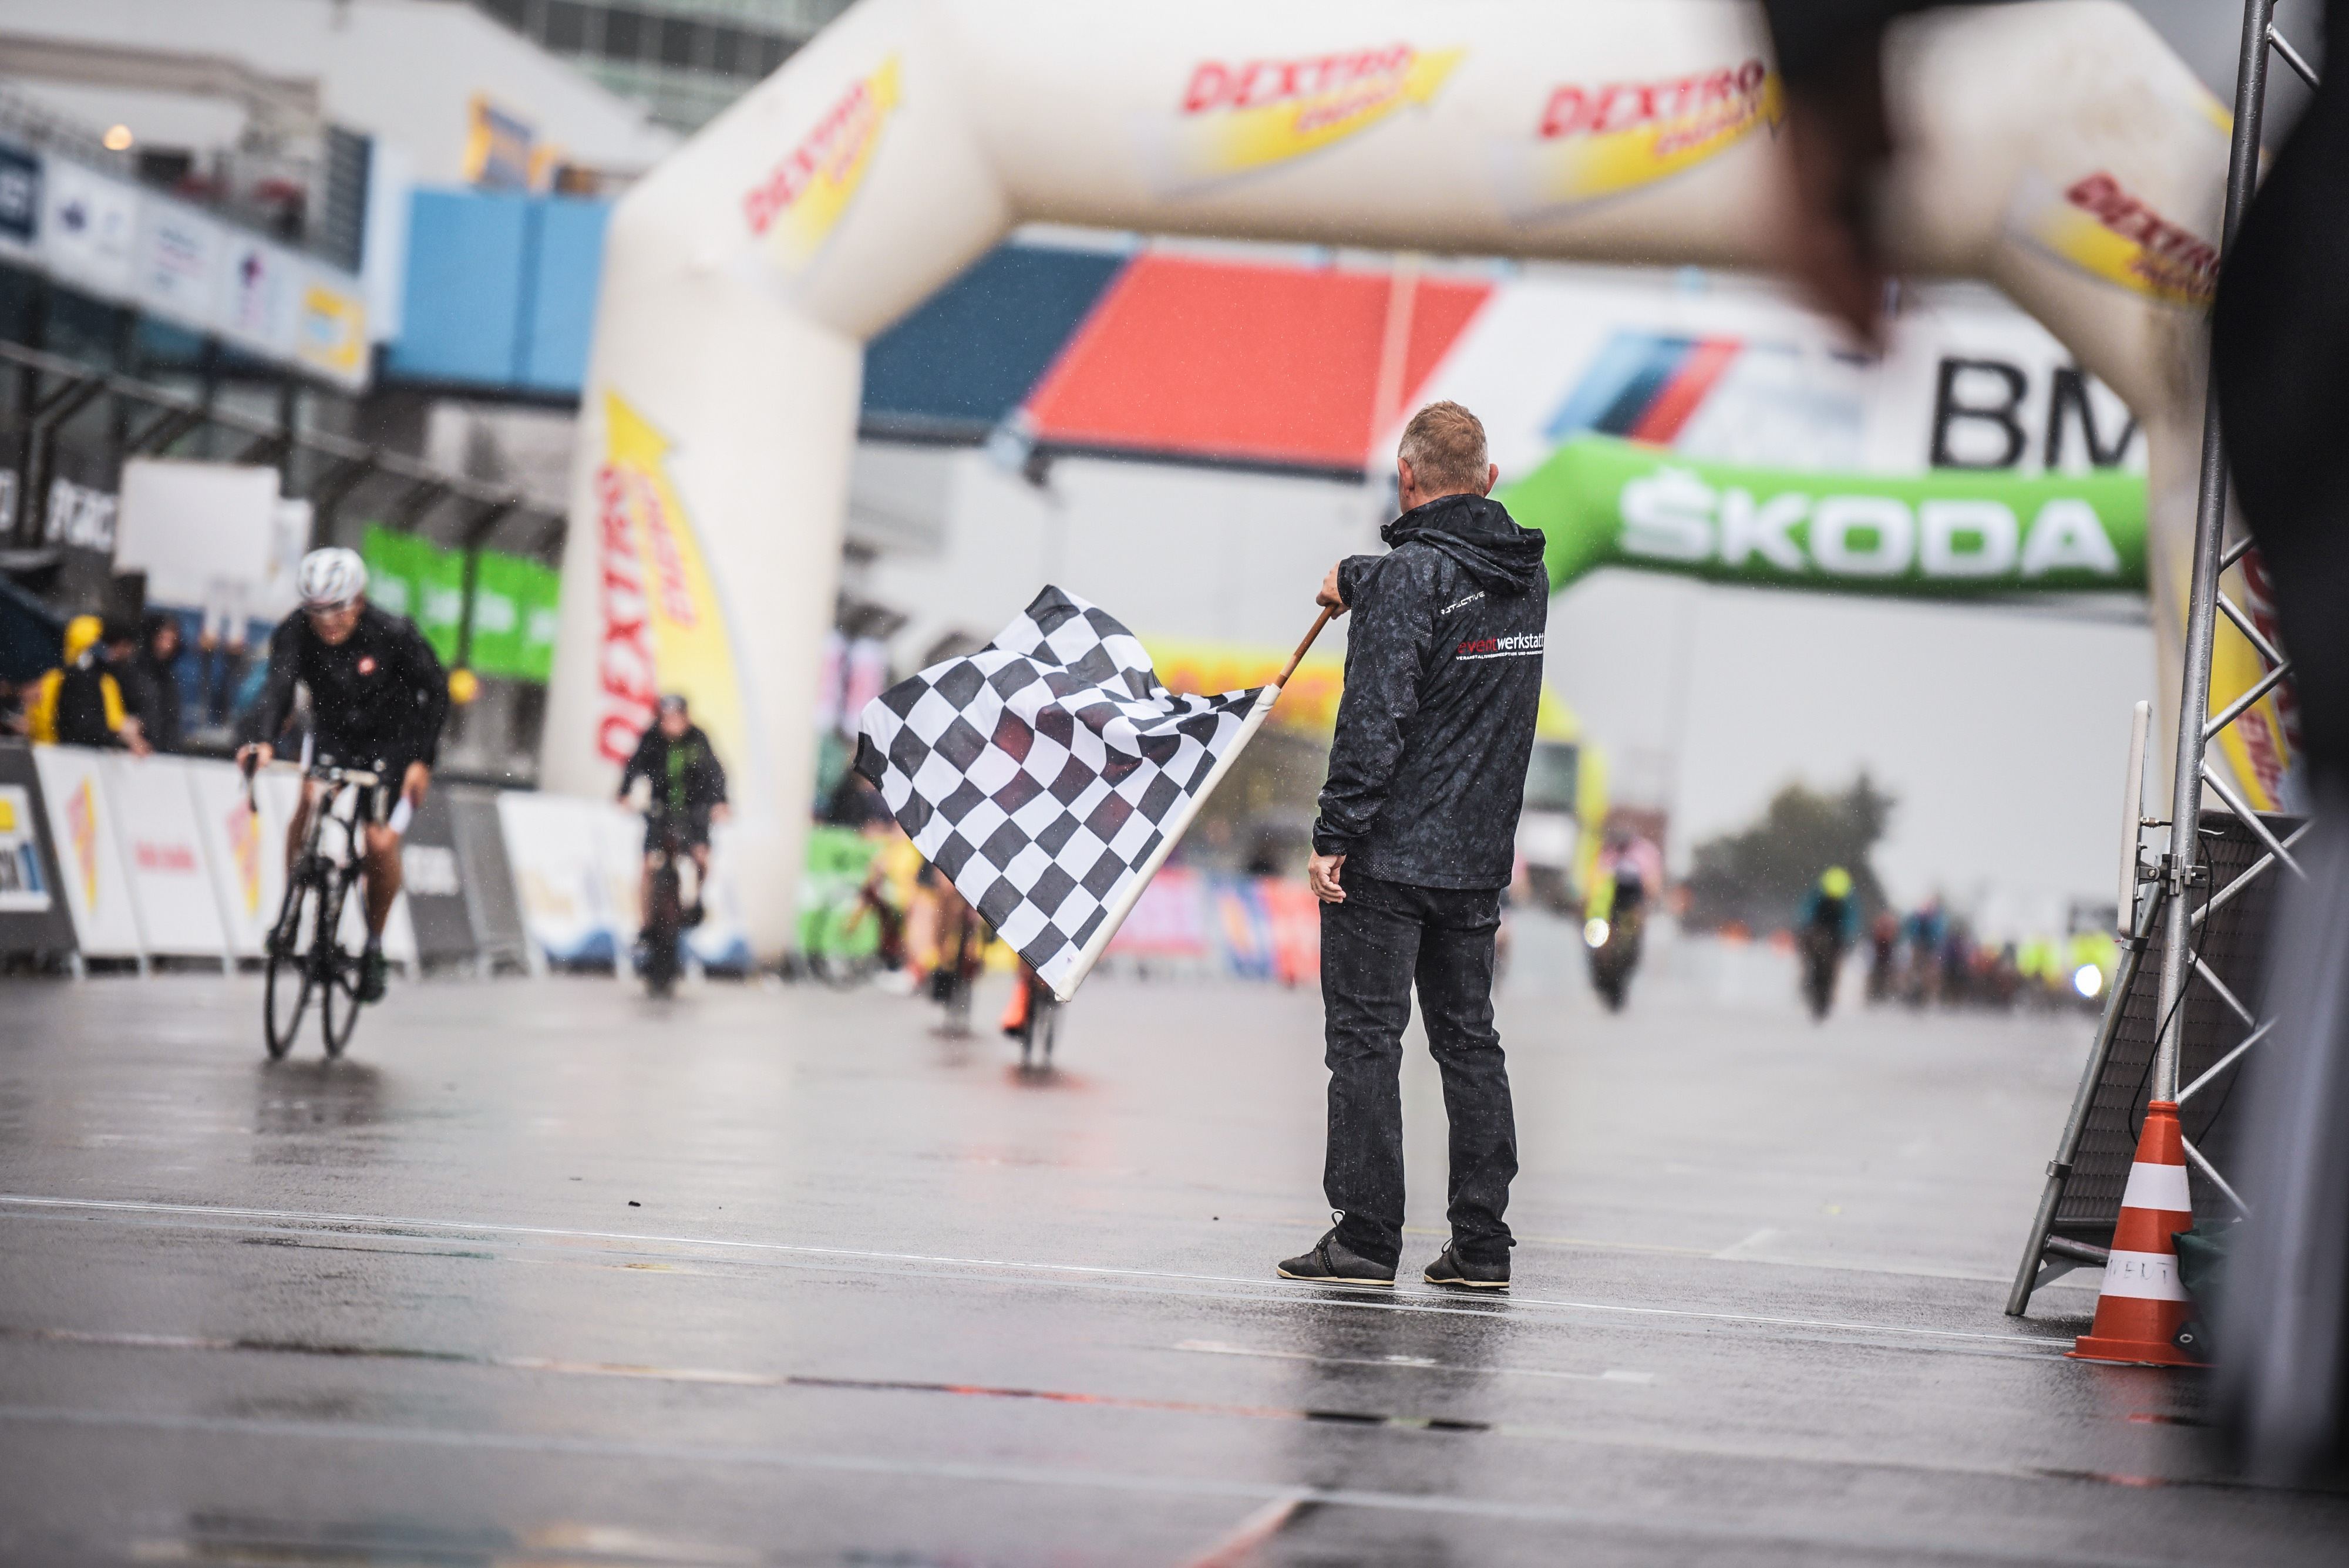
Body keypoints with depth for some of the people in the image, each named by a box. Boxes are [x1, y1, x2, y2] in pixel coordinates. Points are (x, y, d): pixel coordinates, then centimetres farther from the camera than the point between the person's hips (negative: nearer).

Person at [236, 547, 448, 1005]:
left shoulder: (393, 634, -24)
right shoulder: (295, 633, -20)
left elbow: (434, 691, -17)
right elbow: (278, 687, -34)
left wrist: (422, 760, -26)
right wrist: (261, 740, -53)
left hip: (391, 744, -2)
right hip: (331, 736, 2)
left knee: (381, 844, -16)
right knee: (309, 800, -27)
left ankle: (374, 944, 8)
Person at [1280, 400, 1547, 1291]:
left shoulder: (1412, 575, -15)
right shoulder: (1526, 572, 8)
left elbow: (1375, 720, -20)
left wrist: (1333, 836, -17)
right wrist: (1358, 581, 46)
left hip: (1390, 851, -7)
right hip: (1478, 858, 7)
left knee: (1366, 1040, -1)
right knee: (1468, 1041, 12)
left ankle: (1364, 1240, -1)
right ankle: (1482, 1244, 11)